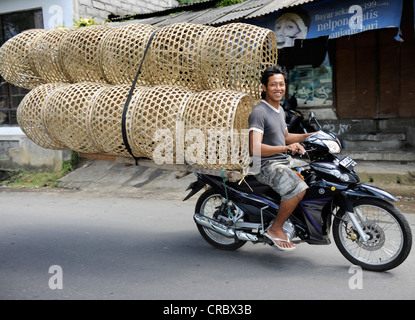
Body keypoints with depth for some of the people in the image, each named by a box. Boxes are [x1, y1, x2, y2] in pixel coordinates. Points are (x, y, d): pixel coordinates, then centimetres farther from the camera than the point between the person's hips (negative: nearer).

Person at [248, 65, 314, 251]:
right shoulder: (259, 112, -14)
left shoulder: (280, 110, 17)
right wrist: (286, 148, -33)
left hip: (284, 161, 10)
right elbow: (255, 148, -26)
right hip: (266, 166, -10)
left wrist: (309, 136, 19)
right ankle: (275, 229, -12)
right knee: (298, 188, -29)